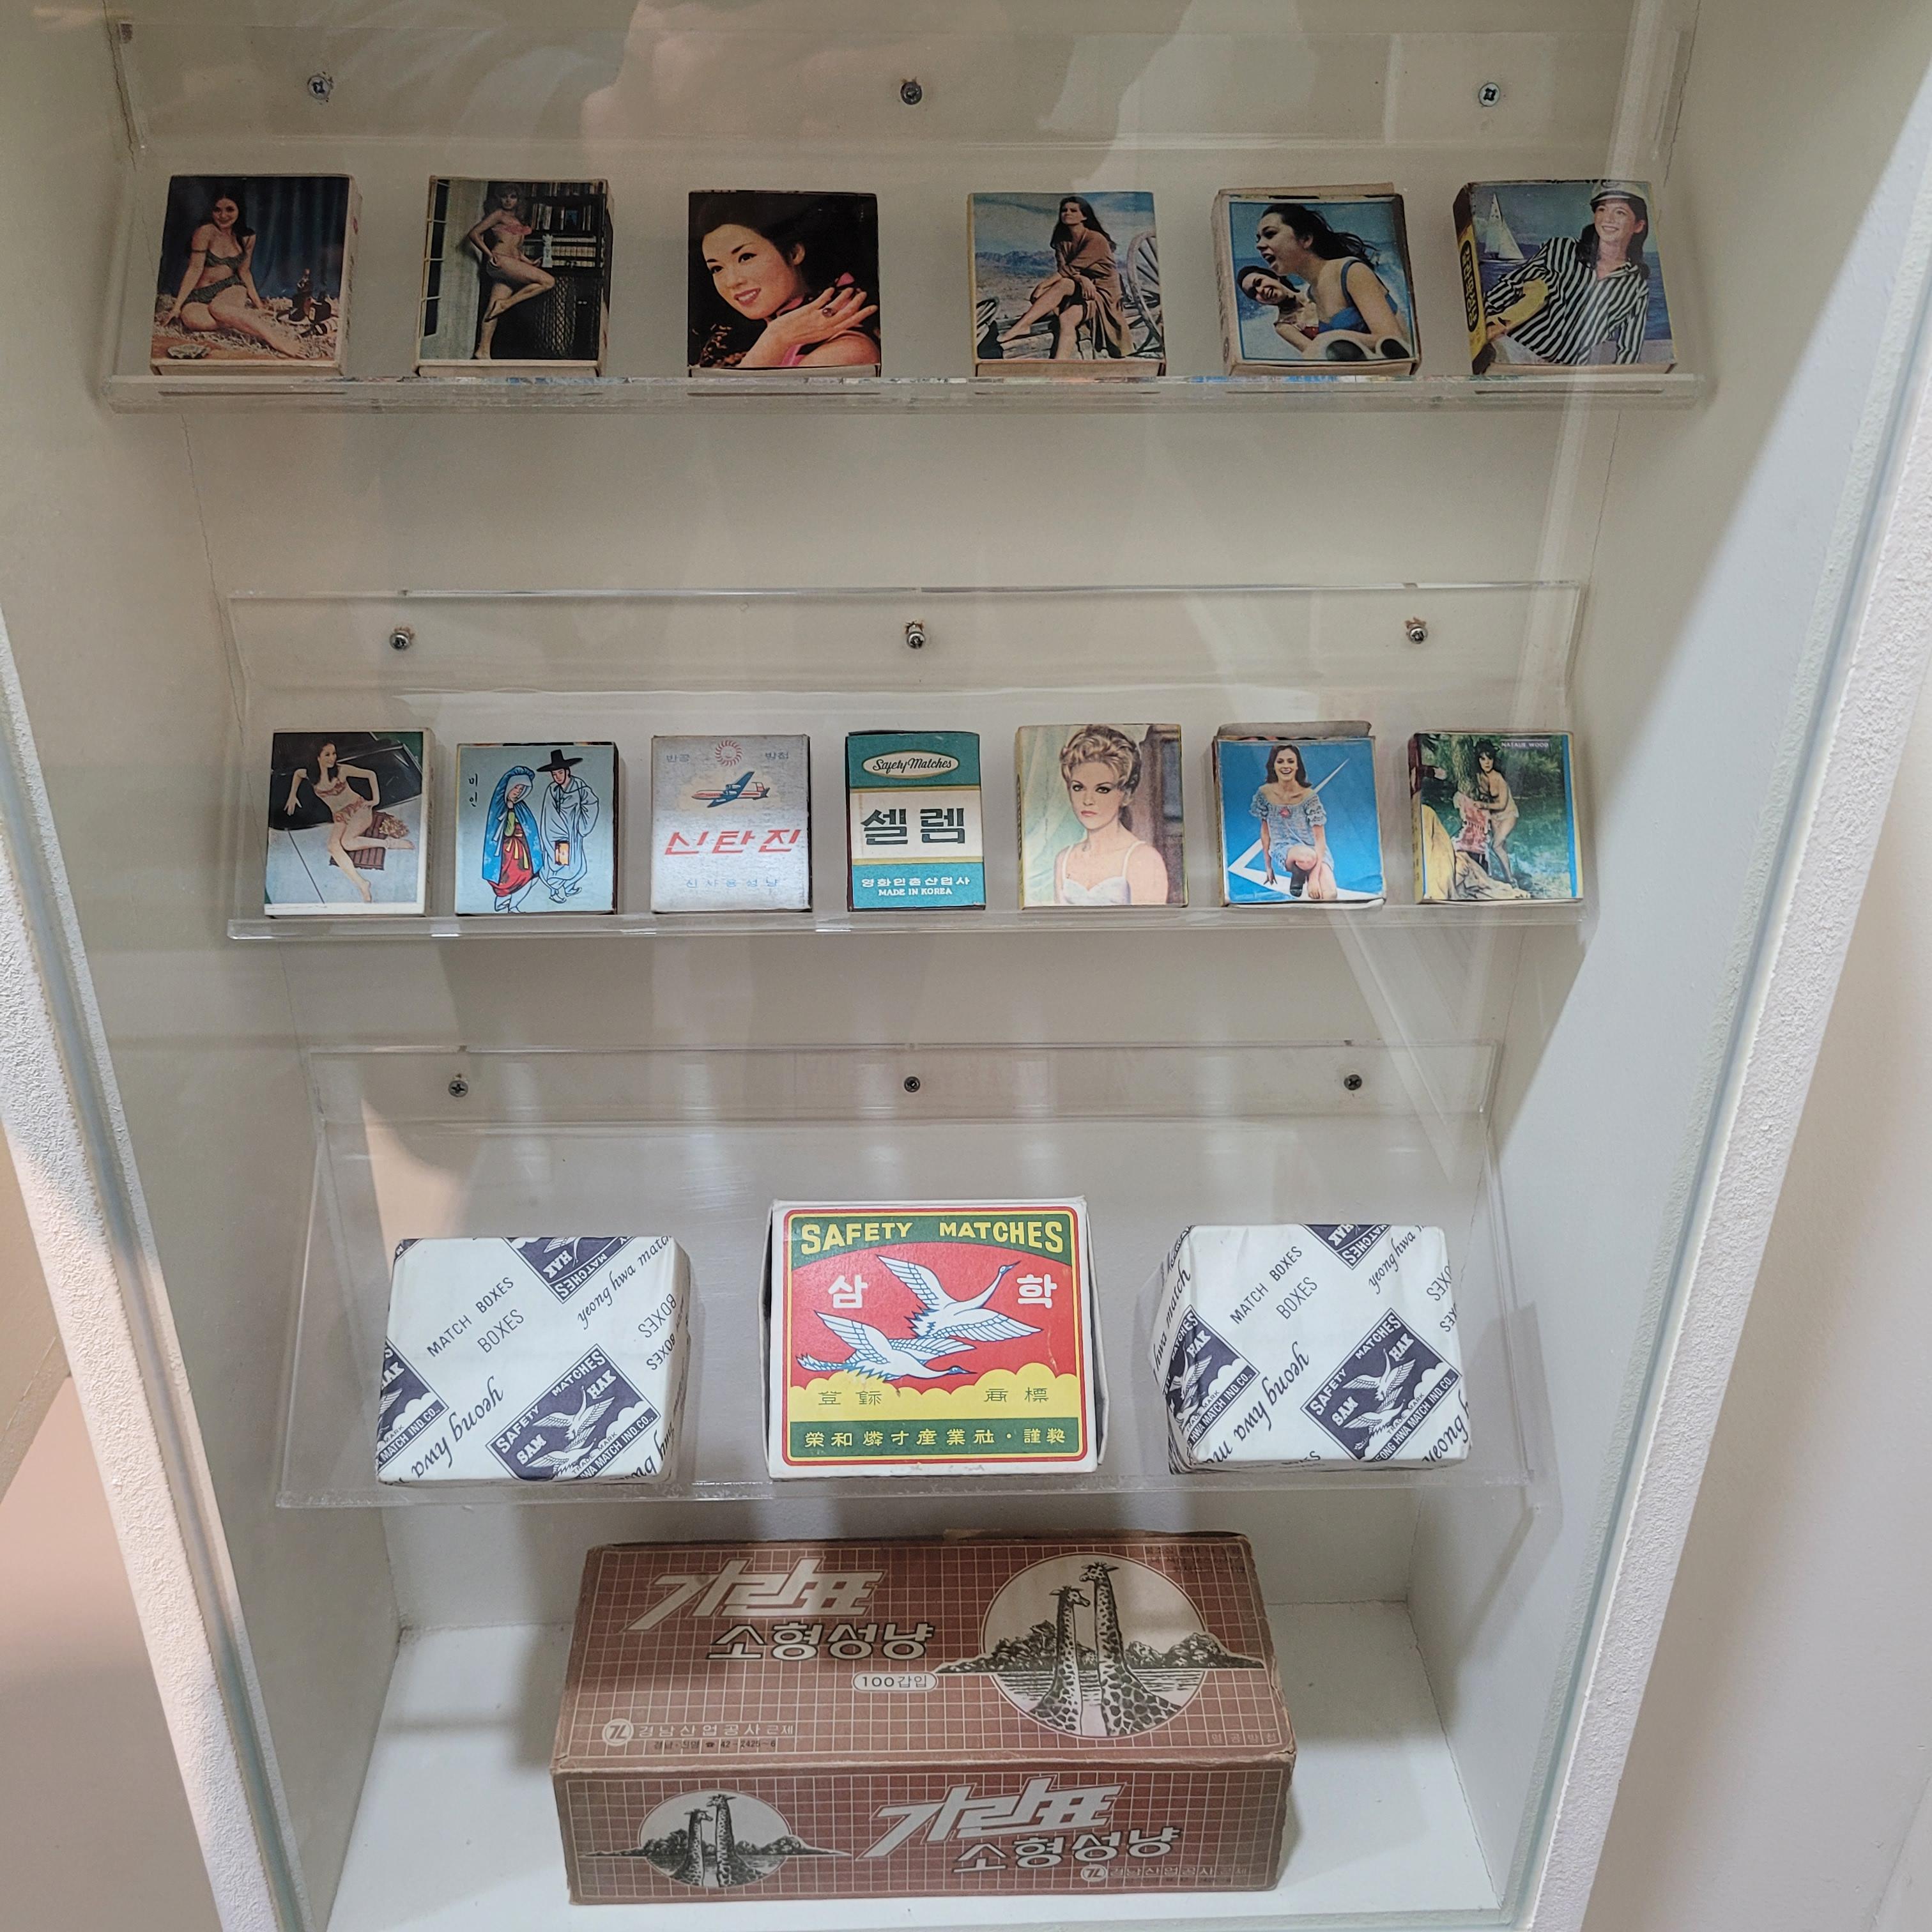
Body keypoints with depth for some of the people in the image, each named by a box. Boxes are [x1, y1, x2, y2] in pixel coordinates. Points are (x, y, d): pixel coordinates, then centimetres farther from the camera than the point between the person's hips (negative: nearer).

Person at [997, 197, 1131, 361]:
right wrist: (1081, 278, -28)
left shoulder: (1096, 240, -12)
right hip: (1080, 291, 5)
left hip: (1103, 296, -5)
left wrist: (1043, 285, -27)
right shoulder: (1062, 242, 10)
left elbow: (1071, 268, -21)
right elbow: (1062, 269, -5)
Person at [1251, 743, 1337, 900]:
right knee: (1307, 857, -38)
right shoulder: (1265, 794, -6)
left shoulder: (1309, 796, -13)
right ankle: (1296, 880, -2)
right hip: (1283, 850, 1)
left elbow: (1320, 837, -14)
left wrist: (1314, 877, -24)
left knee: (1329, 896, -29)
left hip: (1315, 851, 0)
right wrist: (1268, 866, 8)